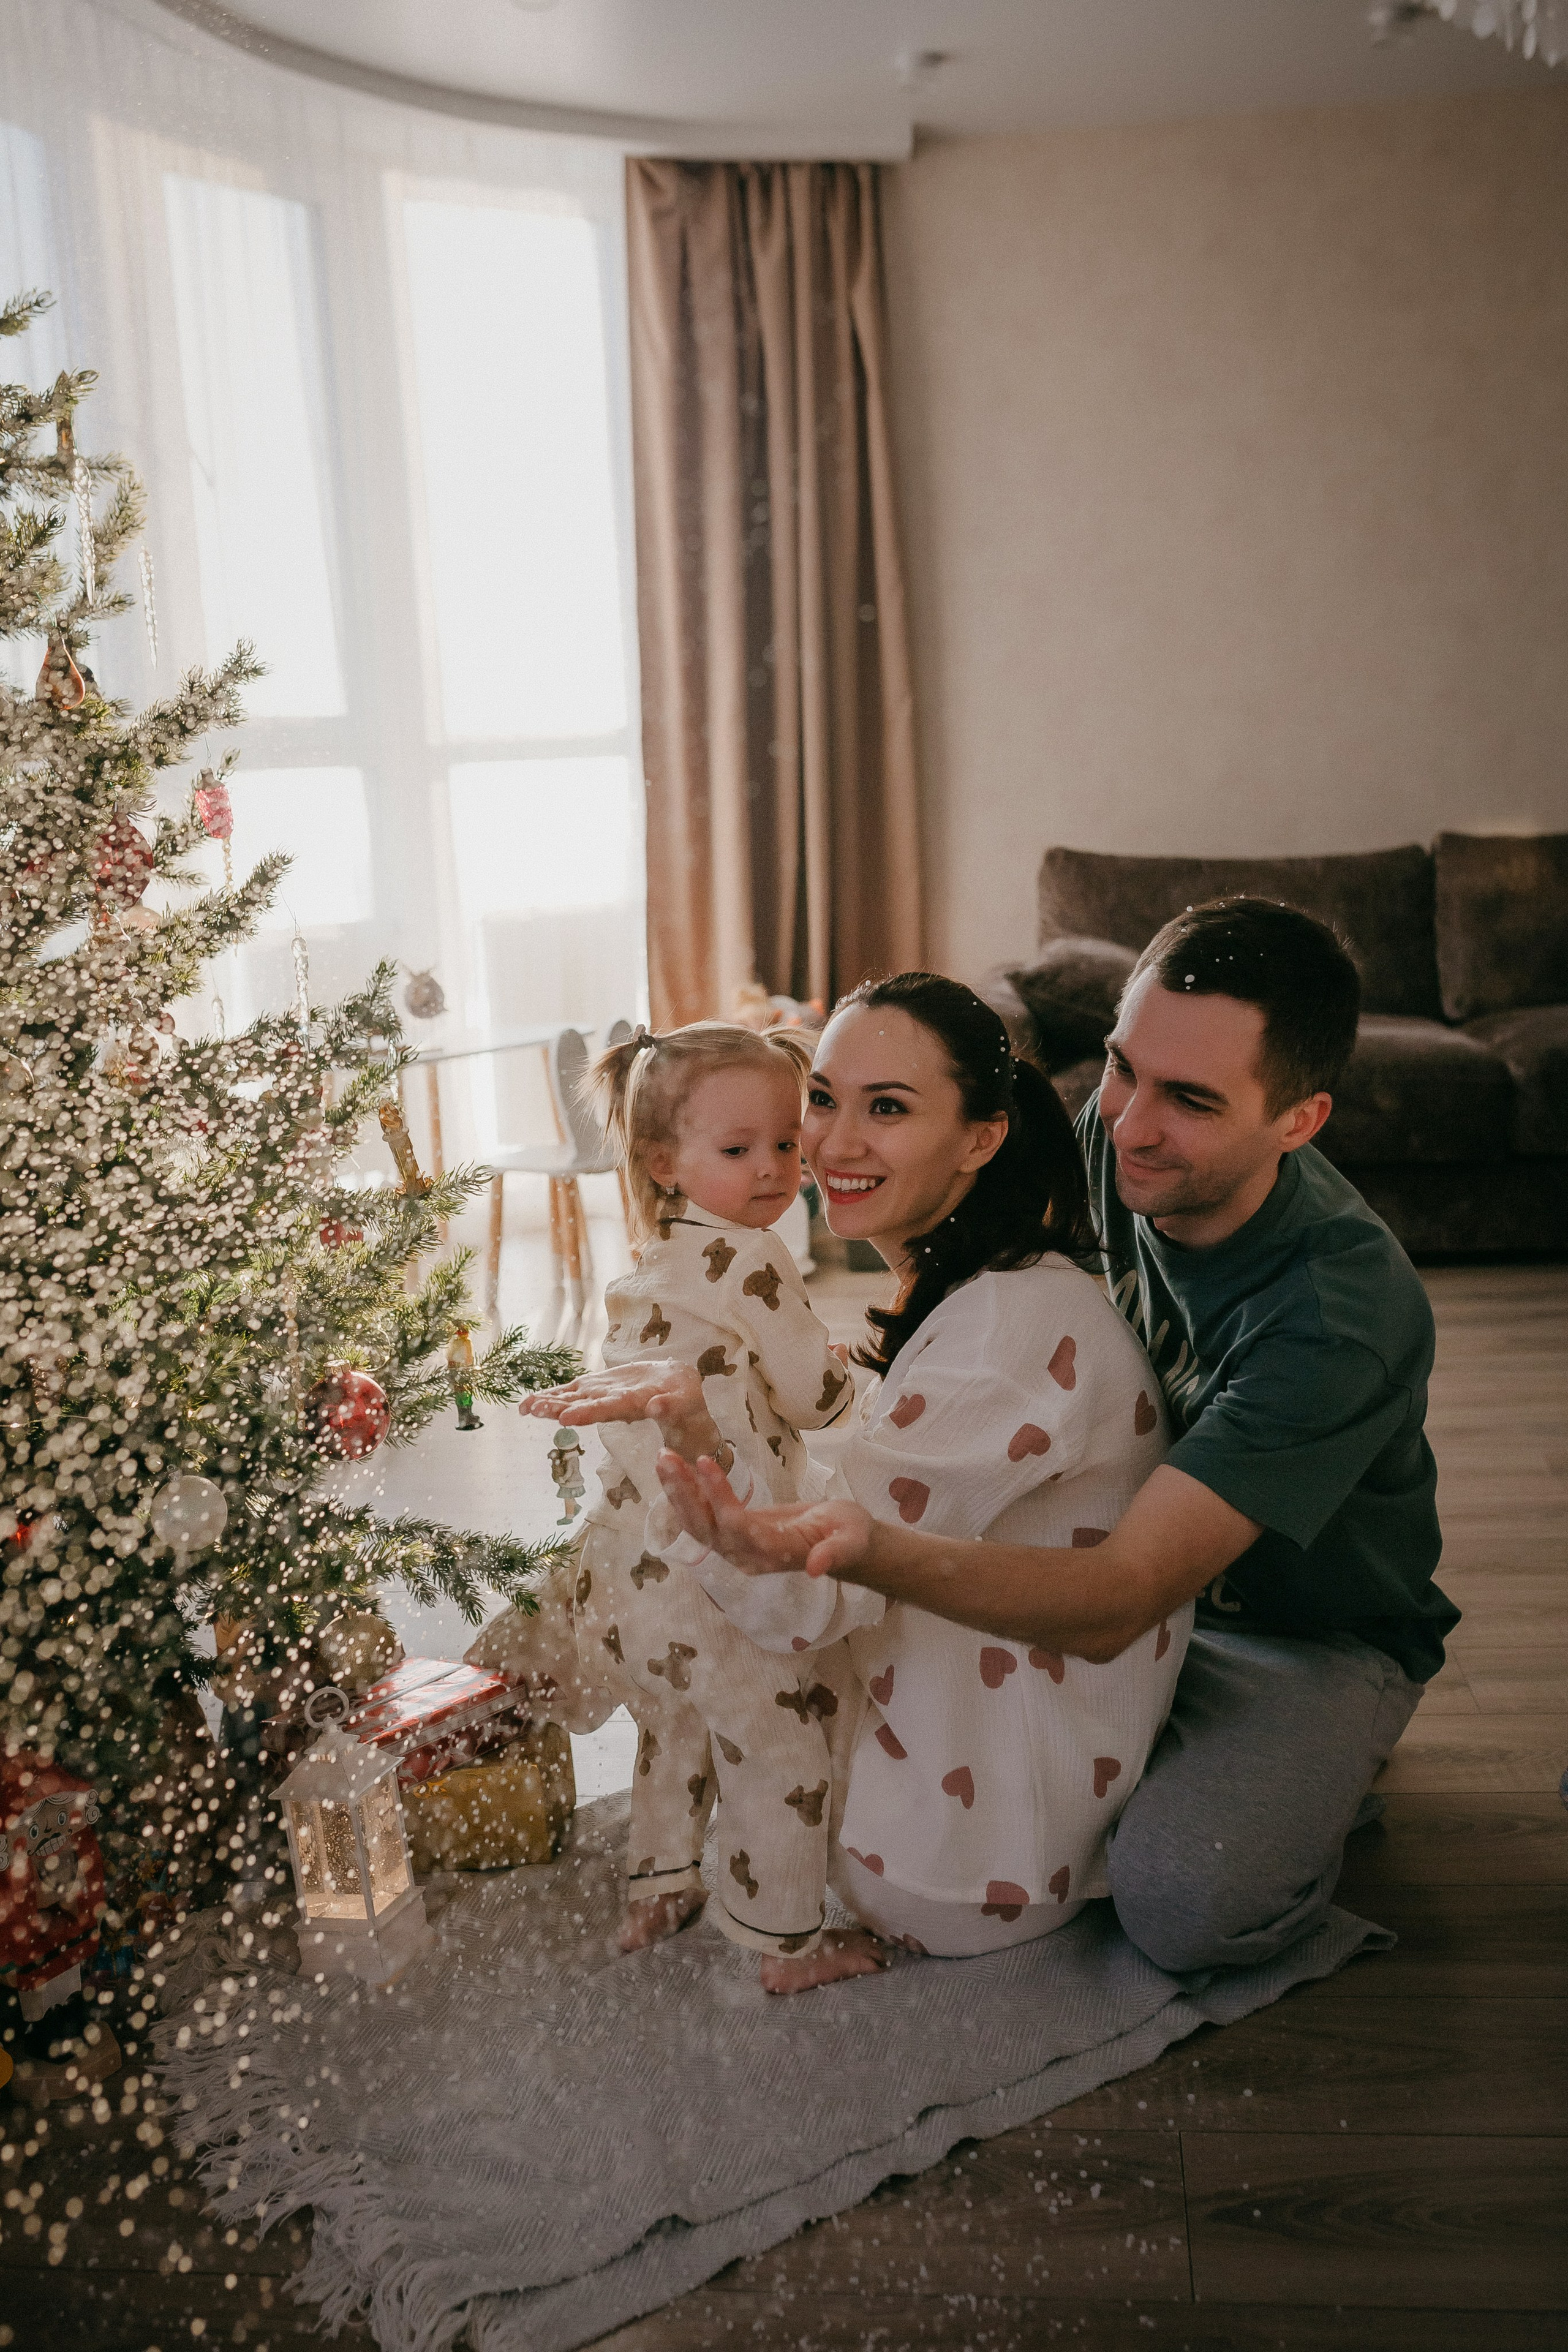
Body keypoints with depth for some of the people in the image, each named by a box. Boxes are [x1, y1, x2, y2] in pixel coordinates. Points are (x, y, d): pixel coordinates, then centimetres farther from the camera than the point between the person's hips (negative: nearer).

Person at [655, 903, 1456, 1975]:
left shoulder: (1344, 1314, -37)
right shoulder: (1115, 1136, -16)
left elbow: (1118, 1602, -44)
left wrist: (877, 1551, -61)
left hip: (1313, 1640, -6)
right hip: (1136, 1557, 7)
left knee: (1178, 1896, -30)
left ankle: (1316, 1781, 4)